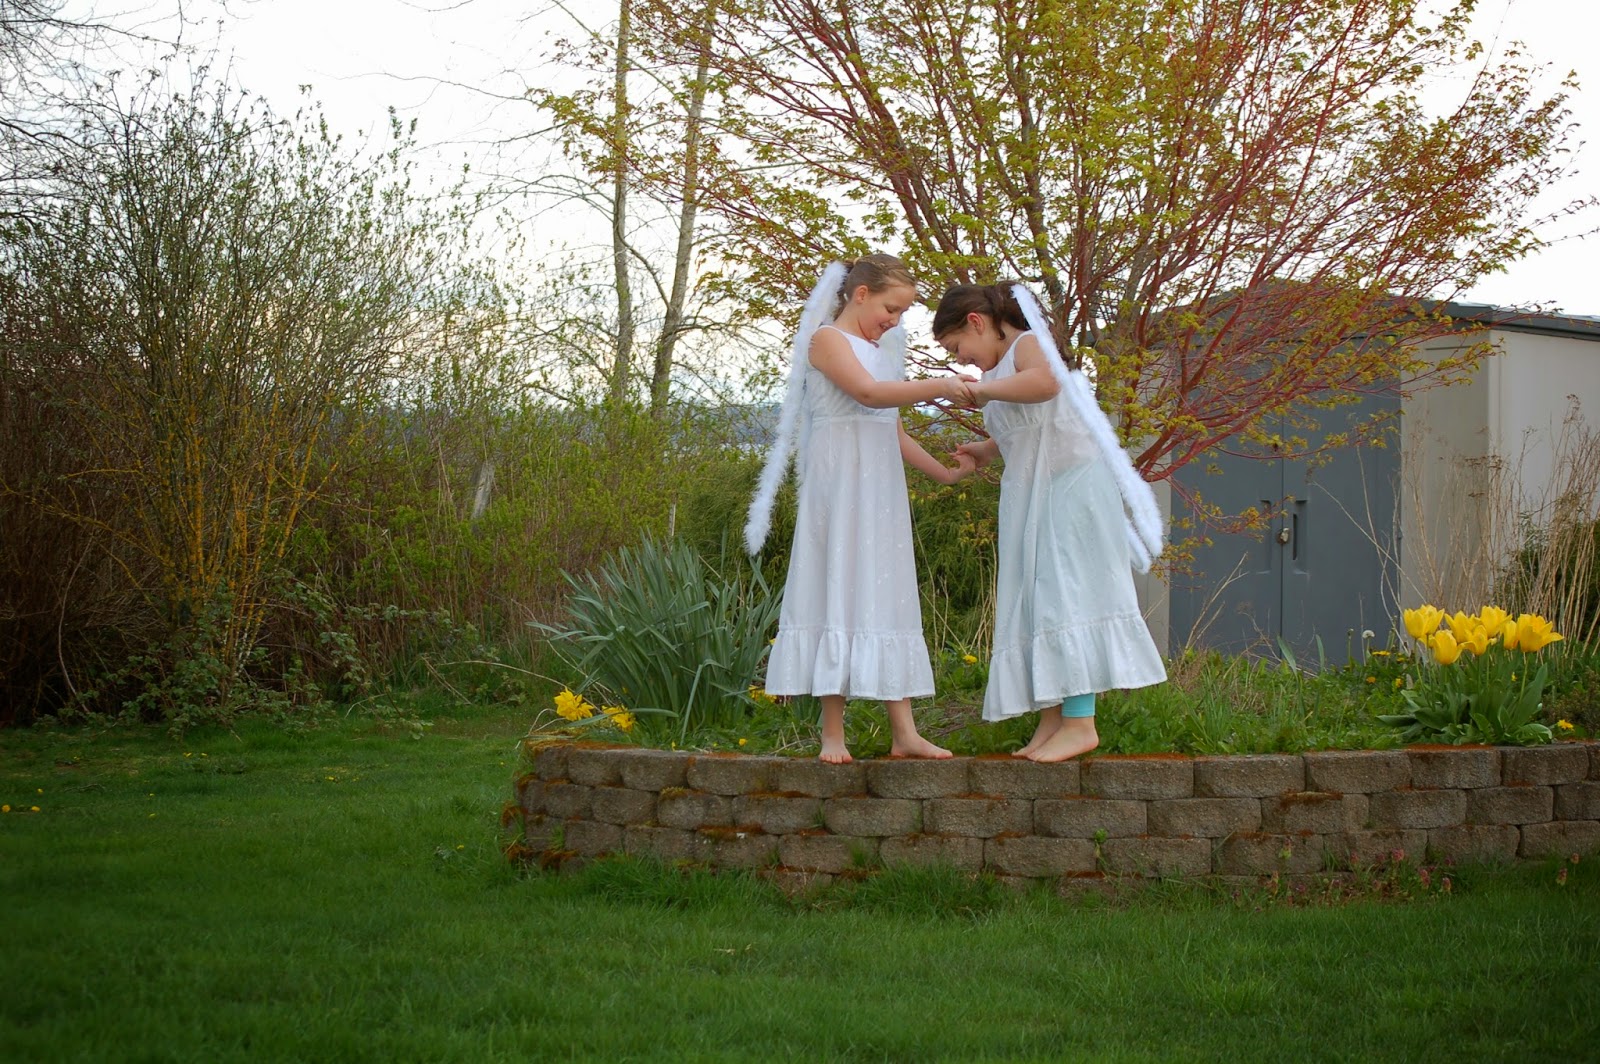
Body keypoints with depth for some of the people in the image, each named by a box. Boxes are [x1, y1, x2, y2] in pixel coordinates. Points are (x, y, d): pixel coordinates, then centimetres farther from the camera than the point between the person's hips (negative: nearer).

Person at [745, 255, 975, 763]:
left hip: (883, 488, 8)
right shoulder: (828, 339, -3)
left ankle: (903, 732, 3)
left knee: (887, 597, 4)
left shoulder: (884, 353, 21)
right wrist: (940, 387, -21)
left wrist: (942, 472, 18)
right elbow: (868, 393, -19)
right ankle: (833, 733, -5)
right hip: (839, 479, -8)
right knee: (838, 592, -8)